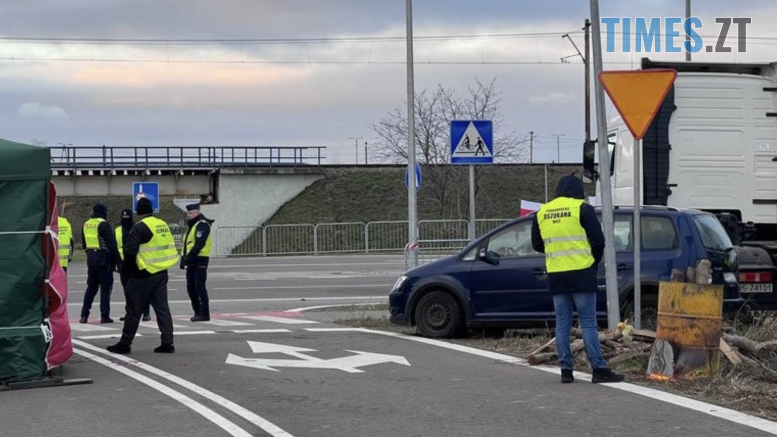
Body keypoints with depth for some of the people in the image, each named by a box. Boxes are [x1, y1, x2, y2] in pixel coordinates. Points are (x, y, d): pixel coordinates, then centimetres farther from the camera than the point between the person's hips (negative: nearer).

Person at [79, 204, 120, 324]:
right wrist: (115, 260, -10)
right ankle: (105, 316, -2)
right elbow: (111, 244, -15)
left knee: (91, 287, 13)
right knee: (105, 287, 0)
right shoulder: (103, 224, -12)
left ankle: (84, 315, 9)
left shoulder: (86, 224, 11)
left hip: (91, 260, 7)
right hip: (103, 259, -7)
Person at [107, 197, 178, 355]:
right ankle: (167, 343, 5)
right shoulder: (163, 225, 10)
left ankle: (125, 344, 8)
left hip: (144, 276, -7)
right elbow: (170, 248, 16)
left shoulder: (140, 228, -13)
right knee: (162, 308, 9)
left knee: (134, 310, 2)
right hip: (161, 274, 7)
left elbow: (129, 251, -18)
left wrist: (130, 269, -3)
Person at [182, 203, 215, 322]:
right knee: (191, 287, 10)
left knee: (199, 287, -10)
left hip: (200, 260, -10)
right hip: (192, 261, 10)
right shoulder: (192, 226, 20)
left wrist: (189, 257, -23)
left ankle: (204, 313, -7)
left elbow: (199, 244, -21)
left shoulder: (202, 225, -11)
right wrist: (184, 258, 10)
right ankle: (198, 312, 17)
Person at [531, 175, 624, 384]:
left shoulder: (542, 212, 9)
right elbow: (598, 241, -6)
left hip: (556, 276, 4)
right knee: (588, 323, -3)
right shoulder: (582, 209, -6)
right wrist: (594, 261, 12)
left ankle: (566, 369, 7)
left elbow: (537, 245, 16)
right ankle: (599, 369, -5)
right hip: (581, 274, -4)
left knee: (562, 323, 9)